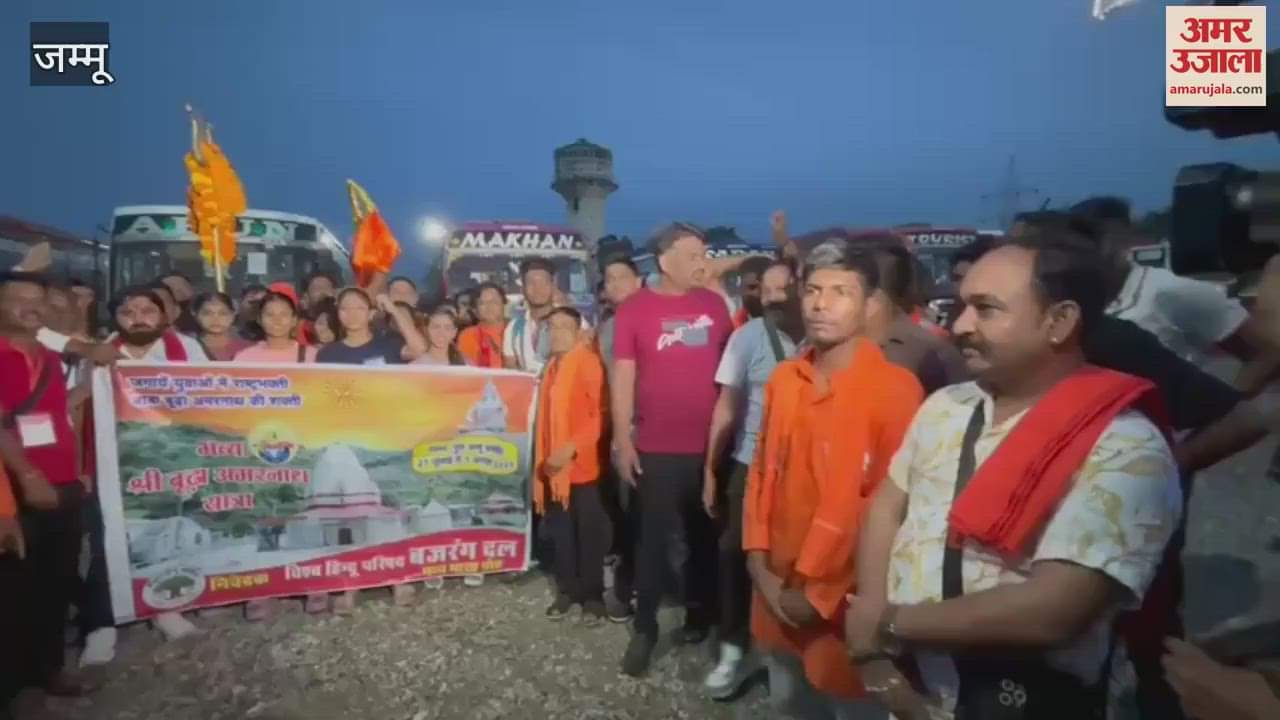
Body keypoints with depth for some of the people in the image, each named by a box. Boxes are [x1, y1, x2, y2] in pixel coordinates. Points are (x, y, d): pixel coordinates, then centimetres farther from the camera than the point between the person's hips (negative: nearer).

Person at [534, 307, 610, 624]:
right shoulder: (551, 366, 13)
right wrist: (543, 457, 12)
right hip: (553, 465, 7)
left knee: (588, 532, 4)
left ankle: (593, 595, 16)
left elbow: (601, 414, -17)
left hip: (582, 463, -6)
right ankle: (568, 590, 26)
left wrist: (572, 447, -24)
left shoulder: (588, 362, -10)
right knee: (560, 532, 13)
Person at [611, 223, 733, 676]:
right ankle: (645, 626, 22)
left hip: (710, 444, 3)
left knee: (704, 534, 16)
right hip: (656, 447, -2)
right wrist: (622, 440, -7)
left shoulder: (715, 304, 3)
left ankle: (700, 610, 36)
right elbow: (623, 377, -4)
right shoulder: (634, 309, -5)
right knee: (655, 537, 8)